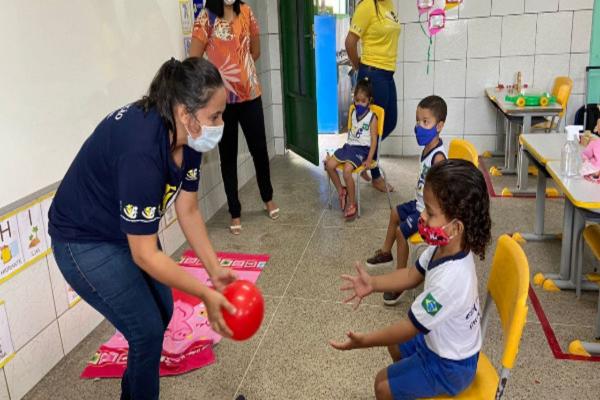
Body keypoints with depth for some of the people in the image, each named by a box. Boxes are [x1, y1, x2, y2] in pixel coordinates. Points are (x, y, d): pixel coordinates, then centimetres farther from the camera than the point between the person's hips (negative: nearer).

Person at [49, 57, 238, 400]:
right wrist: (206, 295, -26)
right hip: (86, 242, -8)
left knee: (162, 313, 14)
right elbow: (145, 256, -31)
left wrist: (215, 269, -8)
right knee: (147, 330, -6)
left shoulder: (187, 136, -12)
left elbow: (188, 211, -3)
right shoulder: (141, 150, -37)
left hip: (129, 230, 8)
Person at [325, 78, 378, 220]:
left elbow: (374, 139, -10)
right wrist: (347, 148, 16)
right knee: (329, 164, -12)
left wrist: (369, 159, -17)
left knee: (347, 170, -28)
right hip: (349, 146, 7)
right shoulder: (353, 113, 12)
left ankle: (352, 203, -10)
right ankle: (341, 191, 9)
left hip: (362, 149, -7)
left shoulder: (372, 117, -7)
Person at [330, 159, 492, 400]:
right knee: (395, 345, 27)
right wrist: (373, 284, -9)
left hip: (450, 366, -8)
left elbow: (411, 326, -29)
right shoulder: (445, 247, -16)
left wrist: (364, 341, -20)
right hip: (439, 340, 8)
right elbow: (413, 275, 1)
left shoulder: (449, 280, -41)